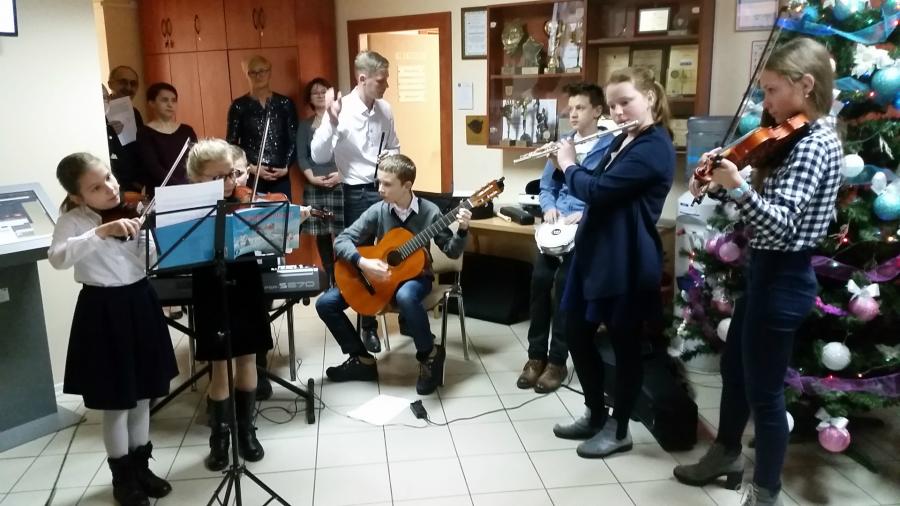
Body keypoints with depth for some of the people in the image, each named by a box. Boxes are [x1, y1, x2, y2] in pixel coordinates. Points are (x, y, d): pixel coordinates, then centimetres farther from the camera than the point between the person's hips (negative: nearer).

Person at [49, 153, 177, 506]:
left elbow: (153, 259, -1)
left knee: (142, 393, 15)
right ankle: (122, 476, 25)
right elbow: (57, 258, -29)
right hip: (104, 311, -4)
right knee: (116, 400, 6)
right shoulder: (72, 221, -10)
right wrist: (101, 232, -38)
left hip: (140, 302, 5)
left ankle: (140, 465, 33)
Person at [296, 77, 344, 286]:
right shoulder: (304, 125, 14)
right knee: (321, 233, 3)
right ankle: (330, 278, 12)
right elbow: (301, 156, 8)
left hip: (341, 183, -3)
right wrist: (312, 177, -7)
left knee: (342, 231, -9)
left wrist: (342, 173, -13)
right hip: (315, 186, 3)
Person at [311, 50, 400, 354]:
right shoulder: (342, 111, -13)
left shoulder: (385, 109, 3)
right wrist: (332, 121, -31)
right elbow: (318, 156, -20)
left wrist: (393, 155, -5)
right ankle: (368, 325, 23)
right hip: (359, 194, -5)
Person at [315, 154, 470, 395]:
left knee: (405, 297, -42)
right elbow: (342, 240, -11)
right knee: (325, 303, -8)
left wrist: (462, 231, -26)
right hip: (377, 276, 4)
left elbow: (452, 251, -7)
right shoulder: (378, 210, -9)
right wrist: (362, 262, -28)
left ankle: (430, 354, -16)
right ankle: (363, 359, 6)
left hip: (415, 274, -3)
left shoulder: (429, 211, -12)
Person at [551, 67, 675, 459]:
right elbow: (598, 186, 18)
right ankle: (595, 414, 31)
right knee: (577, 332, 14)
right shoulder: (623, 141, 13)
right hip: (594, 252, 9)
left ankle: (619, 430, 21)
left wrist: (568, 166, -6)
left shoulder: (654, 147, -17)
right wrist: (572, 164, 3)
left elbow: (597, 190, -24)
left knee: (624, 343, 5)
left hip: (626, 262, -9)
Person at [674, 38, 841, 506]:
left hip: (783, 278, -10)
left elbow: (780, 224, -29)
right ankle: (726, 453, 43)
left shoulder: (815, 144, -19)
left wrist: (737, 187, -43)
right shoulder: (794, 138, 11)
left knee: (763, 390, 2)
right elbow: (759, 206, 14)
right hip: (767, 269, 10)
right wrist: (718, 185, -1)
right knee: (734, 367, 23)